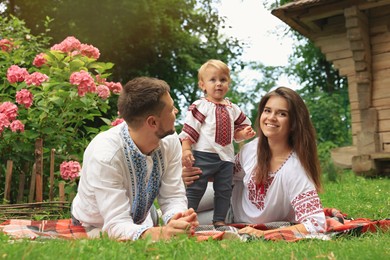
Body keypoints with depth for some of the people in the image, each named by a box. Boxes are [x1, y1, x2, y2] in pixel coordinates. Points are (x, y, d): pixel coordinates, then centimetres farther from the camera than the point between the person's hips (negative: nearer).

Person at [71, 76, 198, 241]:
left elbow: (173, 197, -11)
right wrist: (159, 233, -48)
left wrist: (176, 219, -33)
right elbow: (117, 224, -29)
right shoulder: (104, 154, -29)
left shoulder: (170, 141, -15)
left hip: (139, 225, 4)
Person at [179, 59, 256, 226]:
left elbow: (236, 131, 20)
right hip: (203, 155, -5)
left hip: (226, 157, 5)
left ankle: (219, 220, 23)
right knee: (195, 189, -1)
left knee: (224, 191, 12)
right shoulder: (200, 106, -4)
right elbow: (189, 130, -8)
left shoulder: (232, 109, 12)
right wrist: (186, 149, -17)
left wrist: (244, 133, -1)